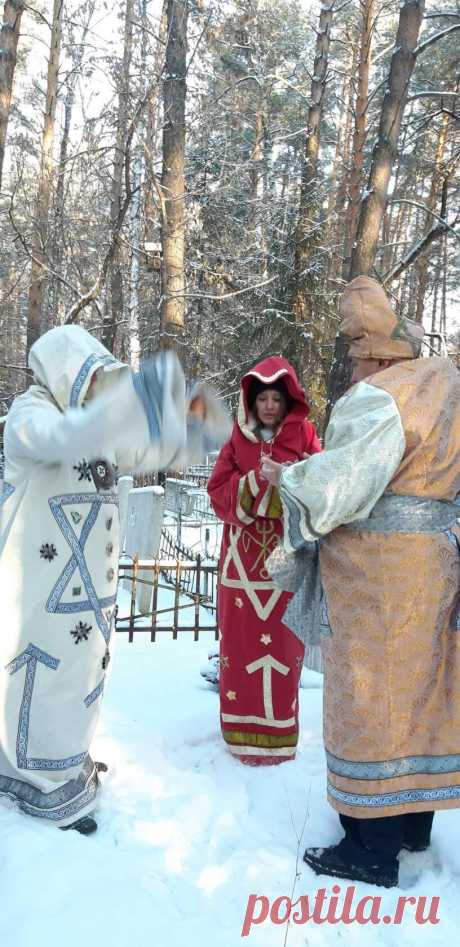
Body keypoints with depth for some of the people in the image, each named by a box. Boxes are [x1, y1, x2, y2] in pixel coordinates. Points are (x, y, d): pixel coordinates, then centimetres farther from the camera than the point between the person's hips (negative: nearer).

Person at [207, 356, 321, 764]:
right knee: (242, 641, 6)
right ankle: (244, 728, 19)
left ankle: (277, 731, 16)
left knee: (282, 643, 3)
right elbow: (218, 493, 0)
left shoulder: (306, 437, 1)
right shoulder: (237, 440, 7)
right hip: (244, 555, 2)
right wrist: (254, 484, -16)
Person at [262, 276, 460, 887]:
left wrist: (285, 476, -8)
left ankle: (373, 849, 14)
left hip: (381, 570, -9)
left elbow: (337, 486, -25)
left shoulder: (378, 398, -18)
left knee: (370, 695, 2)